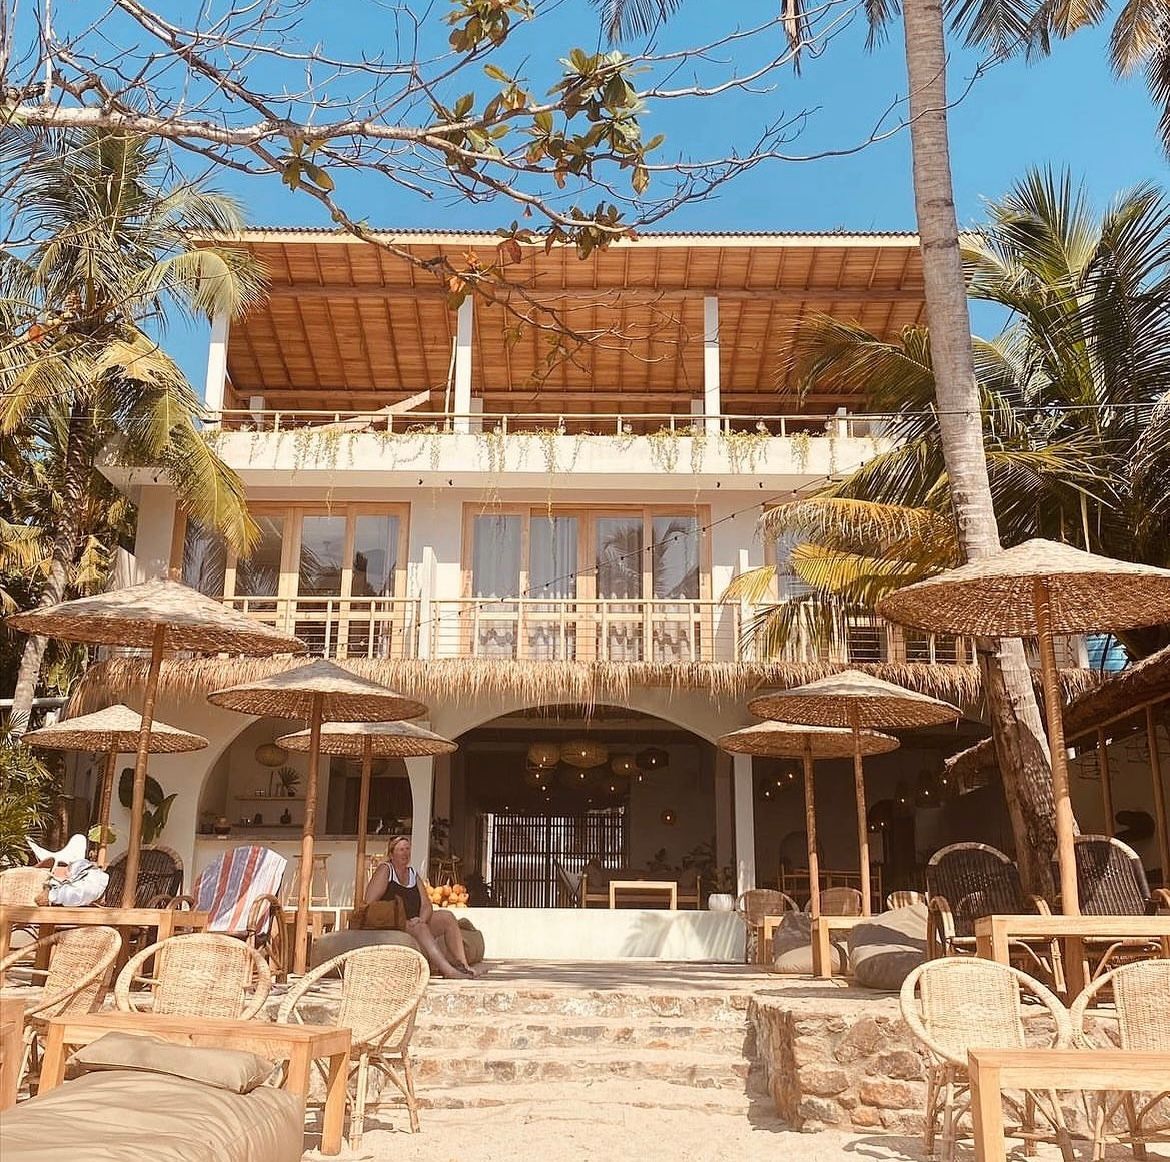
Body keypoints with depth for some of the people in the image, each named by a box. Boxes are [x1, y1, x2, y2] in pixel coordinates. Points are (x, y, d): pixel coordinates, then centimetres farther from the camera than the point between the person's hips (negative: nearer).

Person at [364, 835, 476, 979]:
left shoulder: (413, 875, 18)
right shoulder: (385, 870, 0)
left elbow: (427, 906, 8)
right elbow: (369, 904, -11)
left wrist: (421, 919, -15)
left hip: (413, 925, 7)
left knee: (446, 916, -11)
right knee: (420, 928, -33)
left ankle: (463, 965, -20)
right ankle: (448, 971, -44)